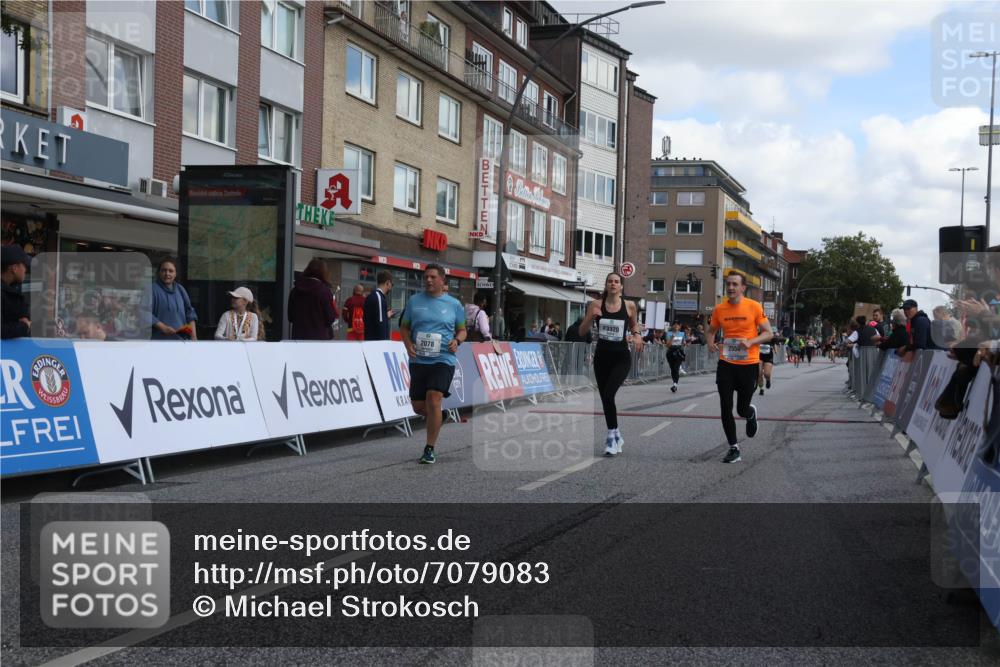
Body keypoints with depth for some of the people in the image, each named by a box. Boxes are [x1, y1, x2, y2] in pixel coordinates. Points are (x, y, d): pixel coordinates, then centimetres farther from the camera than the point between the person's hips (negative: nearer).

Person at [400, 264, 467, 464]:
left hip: (443, 360, -3)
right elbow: (404, 327, 13)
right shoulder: (414, 301, 7)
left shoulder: (454, 304, 4)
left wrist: (457, 341, -8)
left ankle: (429, 449, -8)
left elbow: (462, 330, 13)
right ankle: (436, 418, 42)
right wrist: (408, 344, -6)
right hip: (418, 360, 3)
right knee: (418, 407, 6)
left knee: (433, 400, -17)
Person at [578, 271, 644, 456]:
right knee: (605, 398, 9)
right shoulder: (596, 305, -2)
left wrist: (637, 334, -2)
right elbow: (582, 332, 0)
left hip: (621, 357, -3)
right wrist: (591, 317, -17)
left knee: (608, 394, -20)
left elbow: (634, 324, 18)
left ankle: (612, 436, -9)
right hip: (602, 356, 3)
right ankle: (616, 436, 27)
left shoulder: (629, 306, -2)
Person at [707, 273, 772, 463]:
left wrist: (750, 342, -21)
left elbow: (768, 333, -4)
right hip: (726, 363, 2)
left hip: (749, 364, -2)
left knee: (742, 410, 6)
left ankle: (752, 414, 44)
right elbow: (712, 330, 16)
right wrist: (710, 342, -6)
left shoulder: (754, 307, -7)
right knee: (725, 408, -3)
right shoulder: (719, 309, 2)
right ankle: (734, 449, 10)